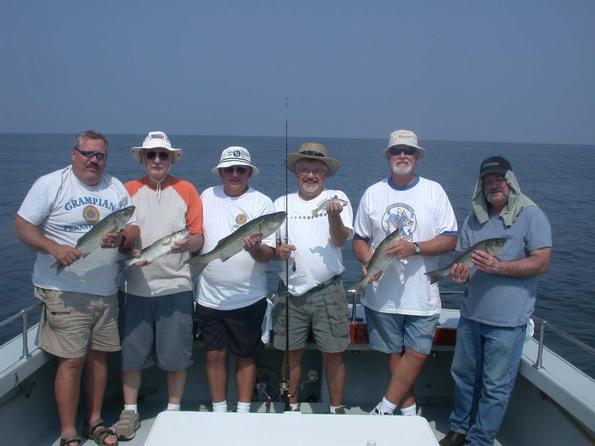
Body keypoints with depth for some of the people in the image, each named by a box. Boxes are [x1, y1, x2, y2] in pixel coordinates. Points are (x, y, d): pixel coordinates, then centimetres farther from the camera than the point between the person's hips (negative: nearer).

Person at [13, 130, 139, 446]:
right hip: (64, 292, -4)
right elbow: (22, 227, -6)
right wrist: (53, 247, -23)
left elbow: (133, 230, 8)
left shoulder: (115, 188, 9)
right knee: (72, 360, -4)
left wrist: (120, 238, -15)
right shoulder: (50, 184, -4)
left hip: (106, 291, 5)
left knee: (99, 355, 12)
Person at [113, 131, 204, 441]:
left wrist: (188, 244, -19)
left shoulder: (186, 191, 4)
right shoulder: (128, 191, 7)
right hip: (134, 286, 1)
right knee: (131, 351, 7)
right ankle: (130, 411, 25)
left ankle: (173, 411, 24)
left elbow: (199, 238, 3)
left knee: (175, 354, 6)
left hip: (175, 286, -1)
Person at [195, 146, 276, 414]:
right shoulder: (208, 196, 3)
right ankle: (219, 412, 29)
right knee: (215, 355, 11)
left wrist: (256, 248, -30)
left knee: (245, 357, 11)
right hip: (209, 296, 2)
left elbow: (269, 253, -11)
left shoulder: (262, 202, -5)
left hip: (248, 298, -2)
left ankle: (243, 412, 28)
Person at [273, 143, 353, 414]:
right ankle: (292, 407, 30)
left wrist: (334, 216, -29)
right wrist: (278, 251, -14)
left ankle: (336, 410, 23)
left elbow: (340, 240, -11)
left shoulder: (337, 198, 1)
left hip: (328, 292, -2)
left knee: (333, 354, 5)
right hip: (291, 292, 2)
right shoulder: (282, 203, 8)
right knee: (291, 353, 12)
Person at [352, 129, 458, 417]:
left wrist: (414, 248, -20)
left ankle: (385, 409, 12)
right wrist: (367, 259, -13)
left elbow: (450, 240, -4)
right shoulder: (373, 193, 5)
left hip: (422, 293, -1)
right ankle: (408, 407, 28)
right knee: (395, 352, 11)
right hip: (383, 292, 2)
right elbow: (359, 239, 8)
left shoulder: (433, 191, 0)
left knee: (417, 353, -3)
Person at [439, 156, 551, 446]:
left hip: (507, 319, -5)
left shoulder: (531, 215, -7)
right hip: (472, 313, 6)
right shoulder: (473, 220, 10)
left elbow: (541, 263, -12)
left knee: (495, 386, 4)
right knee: (463, 375, 17)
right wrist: (459, 275, -11)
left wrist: (498, 267, -23)